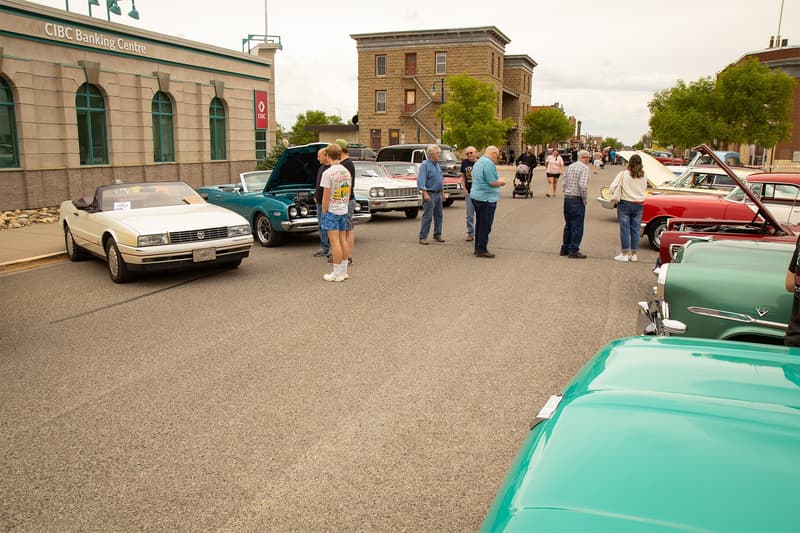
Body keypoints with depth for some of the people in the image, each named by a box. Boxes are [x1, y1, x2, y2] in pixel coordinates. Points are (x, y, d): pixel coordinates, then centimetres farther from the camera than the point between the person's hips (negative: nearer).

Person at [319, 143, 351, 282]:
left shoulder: (328, 173, -15)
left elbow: (326, 196, -14)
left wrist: (323, 212, -5)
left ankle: (337, 274, 0)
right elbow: (348, 192, 11)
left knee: (335, 241, -4)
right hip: (344, 210, 7)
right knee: (343, 240, 11)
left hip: (332, 210, -7)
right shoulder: (346, 171, 6)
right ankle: (344, 271, 17)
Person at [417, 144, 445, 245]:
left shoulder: (437, 164, 13)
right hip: (430, 194, -8)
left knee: (438, 215, 12)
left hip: (438, 194, 8)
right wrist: (425, 193, -24)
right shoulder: (425, 164, -10)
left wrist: (441, 192, 19)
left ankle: (437, 235, 22)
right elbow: (421, 180, -17)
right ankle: (422, 237, -5)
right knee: (427, 217, -8)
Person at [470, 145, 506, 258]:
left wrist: (498, 181, 17)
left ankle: (478, 248, 20)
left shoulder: (478, 163, 15)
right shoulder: (489, 164, -17)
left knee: (479, 224, 15)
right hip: (487, 198, -10)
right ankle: (481, 250, 0)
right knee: (486, 226, -3)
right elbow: (493, 182, -20)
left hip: (476, 197, 10)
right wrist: (501, 181, 0)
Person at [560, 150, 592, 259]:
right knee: (577, 227, 0)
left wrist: (566, 194, 13)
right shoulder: (584, 168, -11)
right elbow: (582, 185, -21)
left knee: (568, 225, 16)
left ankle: (565, 248, 22)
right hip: (577, 200, -7)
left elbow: (564, 183, 10)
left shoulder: (569, 167, 11)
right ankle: (573, 251, 3)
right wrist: (584, 200, -10)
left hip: (567, 199, 7)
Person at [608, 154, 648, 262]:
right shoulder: (644, 177, 0)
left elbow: (611, 188, -12)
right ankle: (633, 254, 14)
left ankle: (624, 254, 4)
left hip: (625, 204, -3)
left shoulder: (623, 174, -11)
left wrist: (618, 193, 6)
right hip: (639, 205, 3)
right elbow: (645, 190, 12)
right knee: (635, 229, 9)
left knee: (625, 229, 2)